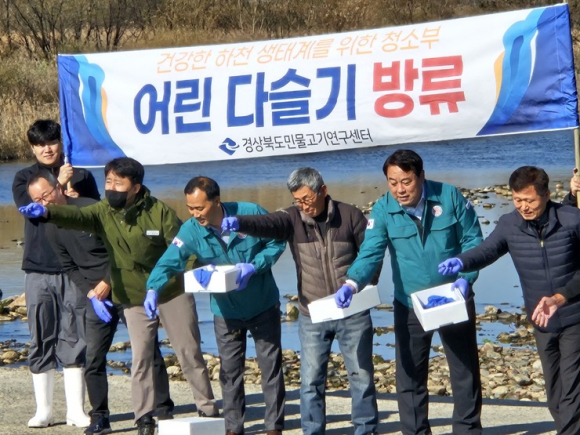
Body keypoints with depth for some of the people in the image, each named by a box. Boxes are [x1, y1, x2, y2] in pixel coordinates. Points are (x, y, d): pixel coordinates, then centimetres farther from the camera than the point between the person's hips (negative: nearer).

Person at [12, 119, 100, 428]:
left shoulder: (81, 177, 10)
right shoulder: (24, 179, 7)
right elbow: (30, 208, -11)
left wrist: (78, 200, -10)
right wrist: (58, 186, -19)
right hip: (38, 269, 0)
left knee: (74, 339, 0)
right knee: (41, 339, 1)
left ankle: (75, 409, 5)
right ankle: (43, 410, 6)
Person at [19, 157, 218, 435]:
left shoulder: (159, 211, -13)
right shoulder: (103, 213, -8)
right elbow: (77, 217, -26)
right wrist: (47, 212, -46)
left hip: (172, 292, -2)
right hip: (134, 298, 2)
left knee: (190, 353, 6)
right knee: (140, 359, 2)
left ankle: (208, 409, 18)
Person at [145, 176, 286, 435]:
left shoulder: (251, 213, -19)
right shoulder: (191, 231, -15)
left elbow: (277, 243, -9)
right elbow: (169, 262, -23)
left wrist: (254, 267, -24)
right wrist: (154, 289, -42)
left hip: (263, 305, -2)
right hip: (226, 310, 2)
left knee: (270, 365, 5)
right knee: (230, 370, 9)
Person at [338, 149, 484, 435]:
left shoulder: (450, 197, -11)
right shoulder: (383, 210, -10)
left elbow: (472, 241, -5)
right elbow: (370, 253, -19)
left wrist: (466, 277, -19)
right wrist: (352, 283, -37)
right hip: (409, 305, 1)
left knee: (465, 371, 8)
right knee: (409, 376, 6)